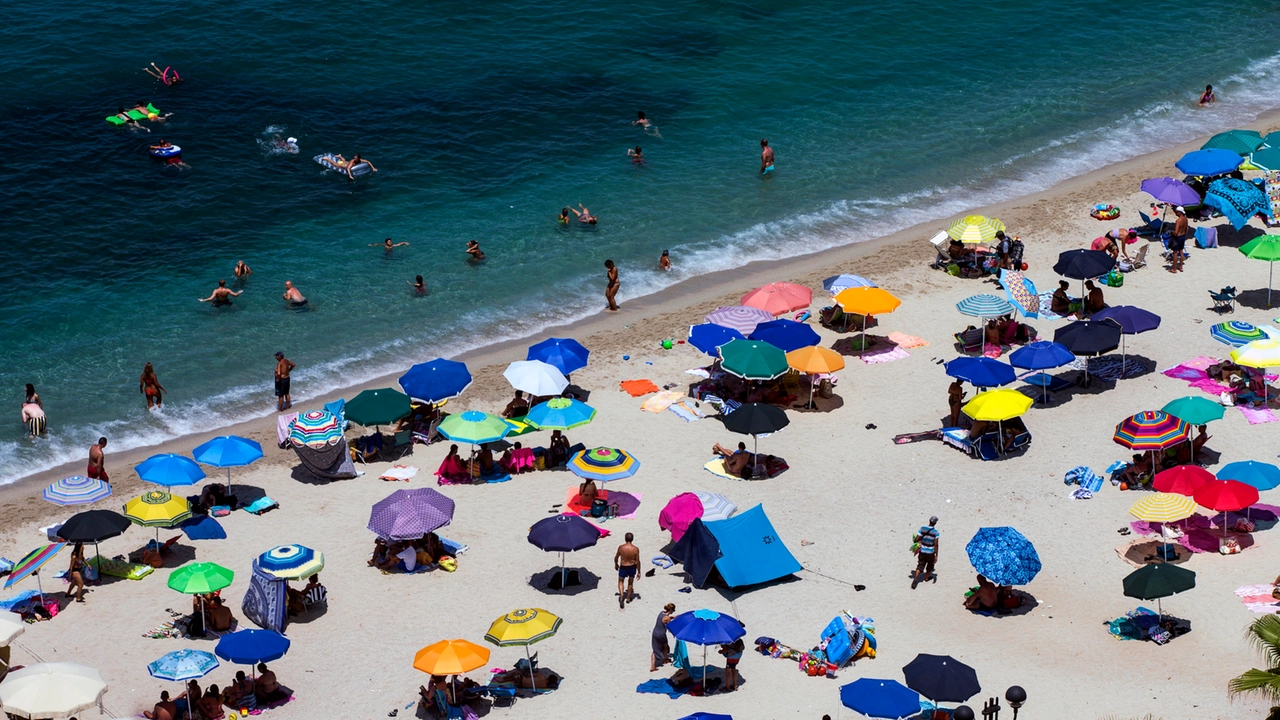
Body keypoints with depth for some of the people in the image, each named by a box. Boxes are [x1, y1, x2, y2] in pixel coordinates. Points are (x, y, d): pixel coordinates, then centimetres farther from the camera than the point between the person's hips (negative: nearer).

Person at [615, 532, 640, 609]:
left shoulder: (621, 547, -17)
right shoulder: (636, 549, -18)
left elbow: (616, 557, -2)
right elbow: (637, 561, -11)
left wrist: (616, 564, 19)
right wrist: (638, 572, 1)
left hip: (623, 567, -1)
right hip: (632, 567, 1)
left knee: (620, 581, 21)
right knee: (630, 583, 24)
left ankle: (621, 595, -3)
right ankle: (628, 598, 37)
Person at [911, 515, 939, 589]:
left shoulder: (922, 529, -9)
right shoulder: (935, 532, -17)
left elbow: (916, 539, -9)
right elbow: (936, 544, -17)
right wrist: (936, 556, -13)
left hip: (922, 551, 2)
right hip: (930, 552, -2)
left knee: (920, 566, 8)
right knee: (930, 565, 24)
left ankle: (915, 578, -13)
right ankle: (926, 577, 42)